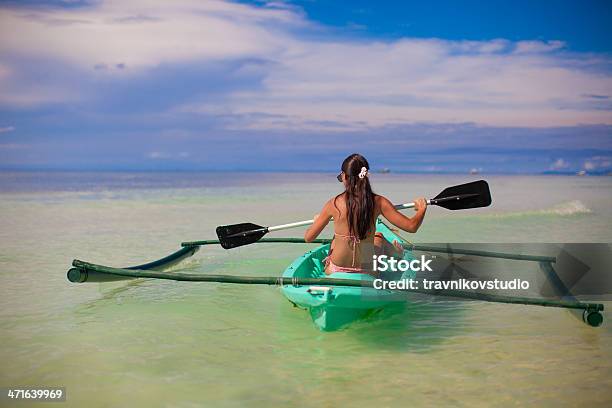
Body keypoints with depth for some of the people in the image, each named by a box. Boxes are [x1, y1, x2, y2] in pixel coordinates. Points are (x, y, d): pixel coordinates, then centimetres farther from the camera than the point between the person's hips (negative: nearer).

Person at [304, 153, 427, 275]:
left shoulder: (334, 204, -15)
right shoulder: (378, 202, -14)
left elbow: (308, 237, -7)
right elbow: (411, 226, -11)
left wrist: (316, 220, 16)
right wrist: (422, 209, 10)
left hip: (335, 271, 0)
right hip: (367, 272, 0)